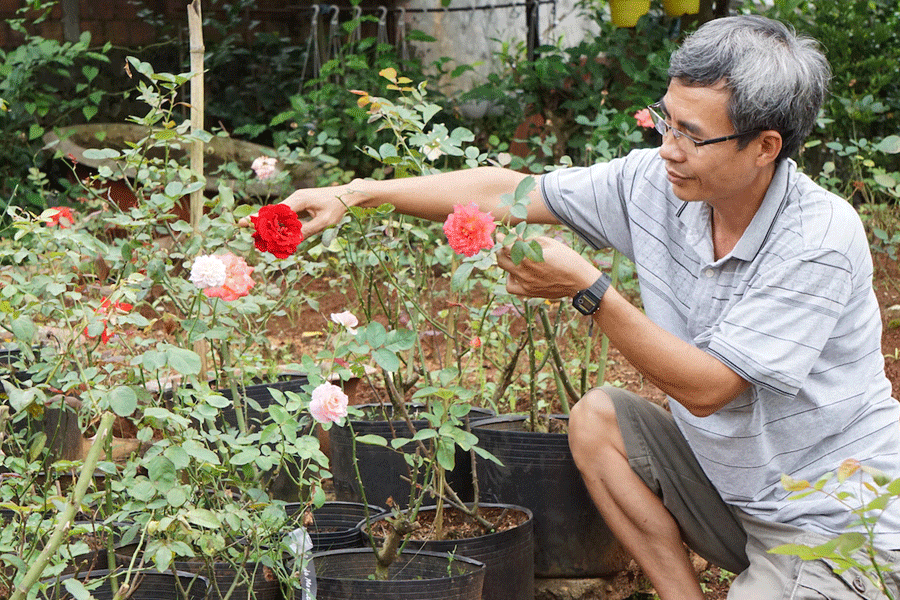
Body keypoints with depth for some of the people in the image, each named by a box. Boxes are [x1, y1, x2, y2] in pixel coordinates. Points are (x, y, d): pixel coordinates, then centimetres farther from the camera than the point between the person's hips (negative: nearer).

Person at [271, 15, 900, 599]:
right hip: (730, 488, 8)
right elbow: (506, 192, 0)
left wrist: (588, 288, -28)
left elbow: (706, 387, -24)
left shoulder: (823, 240, -25)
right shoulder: (653, 183, -6)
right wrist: (355, 193, -3)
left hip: (840, 533, -8)